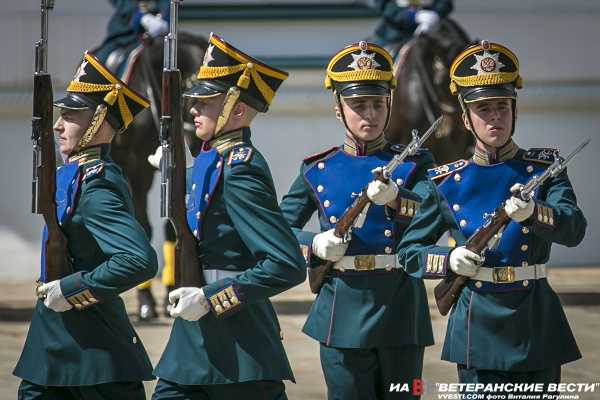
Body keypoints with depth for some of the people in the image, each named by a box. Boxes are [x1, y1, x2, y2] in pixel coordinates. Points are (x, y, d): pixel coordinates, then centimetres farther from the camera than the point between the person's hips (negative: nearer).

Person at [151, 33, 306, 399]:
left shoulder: (240, 170, -17)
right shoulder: (210, 160, 12)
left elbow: (288, 266, -23)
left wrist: (210, 299, -21)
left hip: (238, 352, -10)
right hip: (197, 341, 10)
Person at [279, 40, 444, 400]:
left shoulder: (414, 164, 4)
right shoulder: (318, 170, 7)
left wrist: (395, 200, -32)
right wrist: (314, 246, -9)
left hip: (401, 306, 0)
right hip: (343, 312, 0)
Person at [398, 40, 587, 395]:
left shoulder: (544, 168, 2)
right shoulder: (449, 182, 3)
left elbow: (574, 229, -15)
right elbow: (410, 251, 7)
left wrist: (533, 212, -35)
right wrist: (449, 260, -13)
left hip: (537, 325, 1)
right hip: (480, 327, -1)